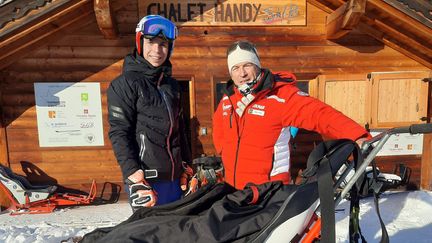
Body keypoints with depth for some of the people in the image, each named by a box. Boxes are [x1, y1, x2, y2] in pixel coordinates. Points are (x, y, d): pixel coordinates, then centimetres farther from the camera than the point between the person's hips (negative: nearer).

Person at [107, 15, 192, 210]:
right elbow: (119, 134, -12)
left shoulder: (172, 85, 12)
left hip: (175, 179, 7)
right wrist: (134, 177, -19)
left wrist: (187, 168, 16)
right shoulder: (125, 84, -7)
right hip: (146, 179, -6)